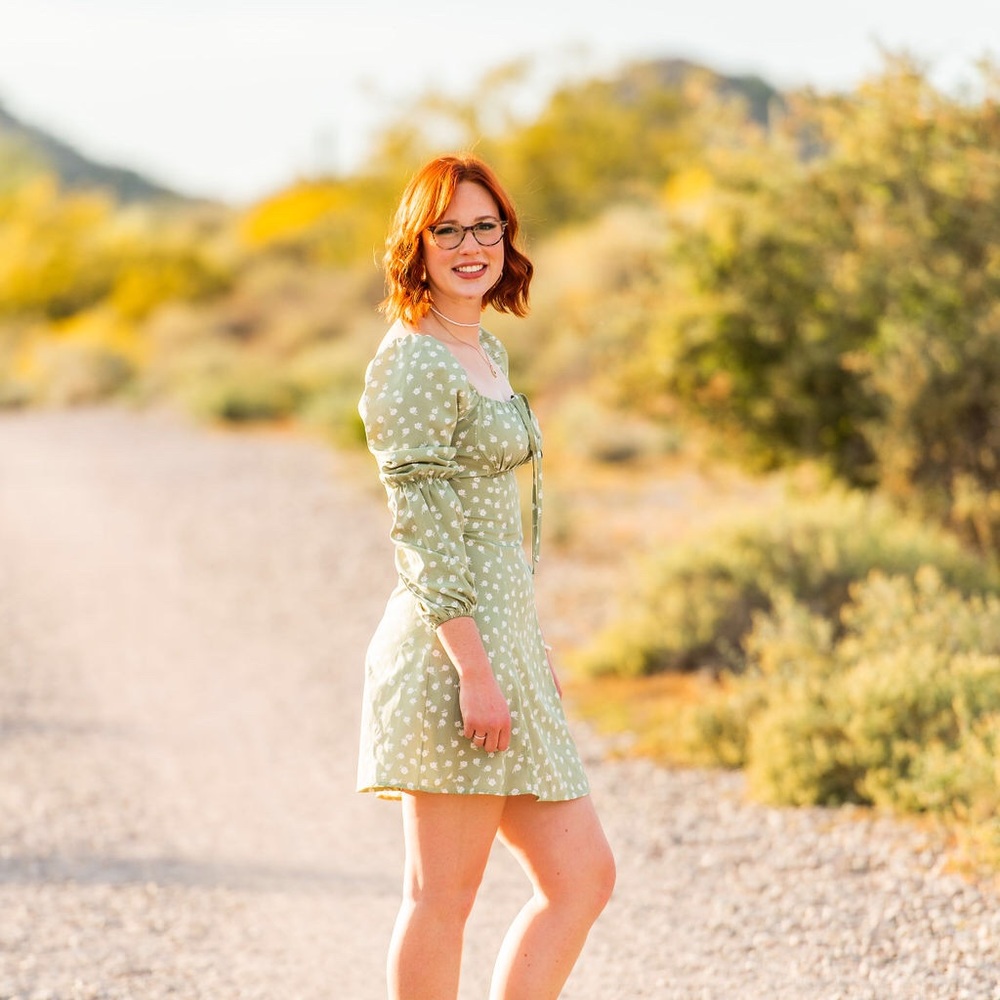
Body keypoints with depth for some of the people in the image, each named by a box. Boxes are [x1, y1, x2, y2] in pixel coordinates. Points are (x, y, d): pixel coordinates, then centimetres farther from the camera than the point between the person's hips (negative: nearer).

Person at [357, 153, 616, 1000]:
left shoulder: (486, 352, 17)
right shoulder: (413, 364, -12)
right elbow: (421, 531, -18)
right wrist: (476, 671, -22)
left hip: (500, 646, 10)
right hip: (453, 650, -10)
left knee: (583, 876, 9)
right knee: (443, 896, -3)